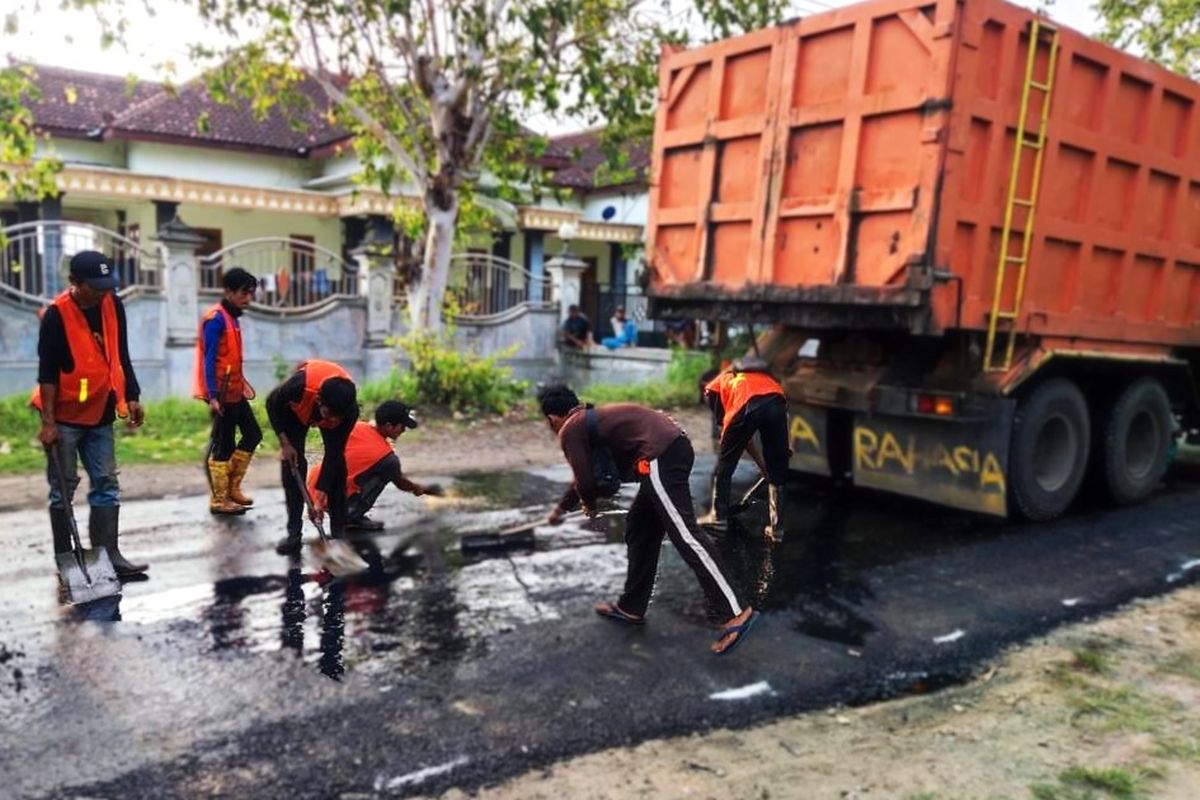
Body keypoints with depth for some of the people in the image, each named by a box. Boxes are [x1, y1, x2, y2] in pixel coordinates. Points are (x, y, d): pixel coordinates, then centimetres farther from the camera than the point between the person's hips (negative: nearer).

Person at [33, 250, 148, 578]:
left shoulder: (113, 306, 0)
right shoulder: (56, 315, -15)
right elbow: (47, 372, -15)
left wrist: (131, 397, 7)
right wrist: (48, 422, -17)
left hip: (100, 414, 5)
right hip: (65, 416, -5)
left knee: (106, 484, 4)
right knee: (63, 487, 3)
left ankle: (109, 554, 8)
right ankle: (64, 559, 12)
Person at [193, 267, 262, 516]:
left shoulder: (232, 318, 13)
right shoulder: (216, 319, -14)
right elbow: (209, 360, -18)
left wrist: (243, 383, 20)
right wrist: (212, 396, -22)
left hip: (235, 391, 10)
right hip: (222, 393, -10)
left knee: (252, 434, 14)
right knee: (223, 445, -2)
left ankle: (231, 488, 23)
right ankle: (219, 500, 8)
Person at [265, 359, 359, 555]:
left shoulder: (350, 410, -39)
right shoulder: (299, 386, -45)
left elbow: (333, 453, -28)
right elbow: (272, 404, -20)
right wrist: (284, 443, -23)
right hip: (296, 410, 0)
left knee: (337, 460, -12)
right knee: (292, 462, -12)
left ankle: (339, 530, 0)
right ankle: (294, 533, -5)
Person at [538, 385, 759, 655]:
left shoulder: (569, 431, 4)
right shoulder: (590, 419, 32)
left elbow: (585, 481, 0)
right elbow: (588, 474, 44)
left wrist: (589, 505, 24)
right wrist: (560, 508, 57)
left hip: (659, 457, -10)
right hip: (673, 445, 10)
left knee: (685, 535, -12)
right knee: (640, 529, 19)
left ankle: (736, 613, -14)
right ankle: (631, 607, 28)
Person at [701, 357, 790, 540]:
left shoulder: (713, 387, 30)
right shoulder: (761, 375, 42)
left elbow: (727, 425, 24)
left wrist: (761, 464, 29)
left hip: (747, 406, -3)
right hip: (777, 402, 4)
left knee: (724, 464, 19)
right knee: (777, 470, 17)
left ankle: (718, 517, 28)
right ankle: (776, 526, 18)